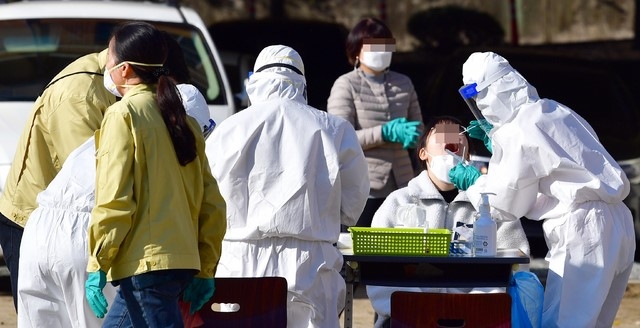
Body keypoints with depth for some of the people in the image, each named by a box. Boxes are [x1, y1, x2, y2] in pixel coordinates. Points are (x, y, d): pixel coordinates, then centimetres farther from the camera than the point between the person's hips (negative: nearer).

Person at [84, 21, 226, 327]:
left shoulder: (122, 114, -6)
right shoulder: (181, 119, 15)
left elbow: (114, 199, -13)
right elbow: (212, 202, 14)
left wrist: (97, 265, -9)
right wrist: (204, 270, 18)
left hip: (145, 262, -8)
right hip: (183, 262, 8)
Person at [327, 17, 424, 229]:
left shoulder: (403, 84, 11)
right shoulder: (346, 86, -4)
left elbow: (418, 128, 17)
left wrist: (408, 135, -8)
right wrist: (386, 133, -21)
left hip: (400, 187, 4)